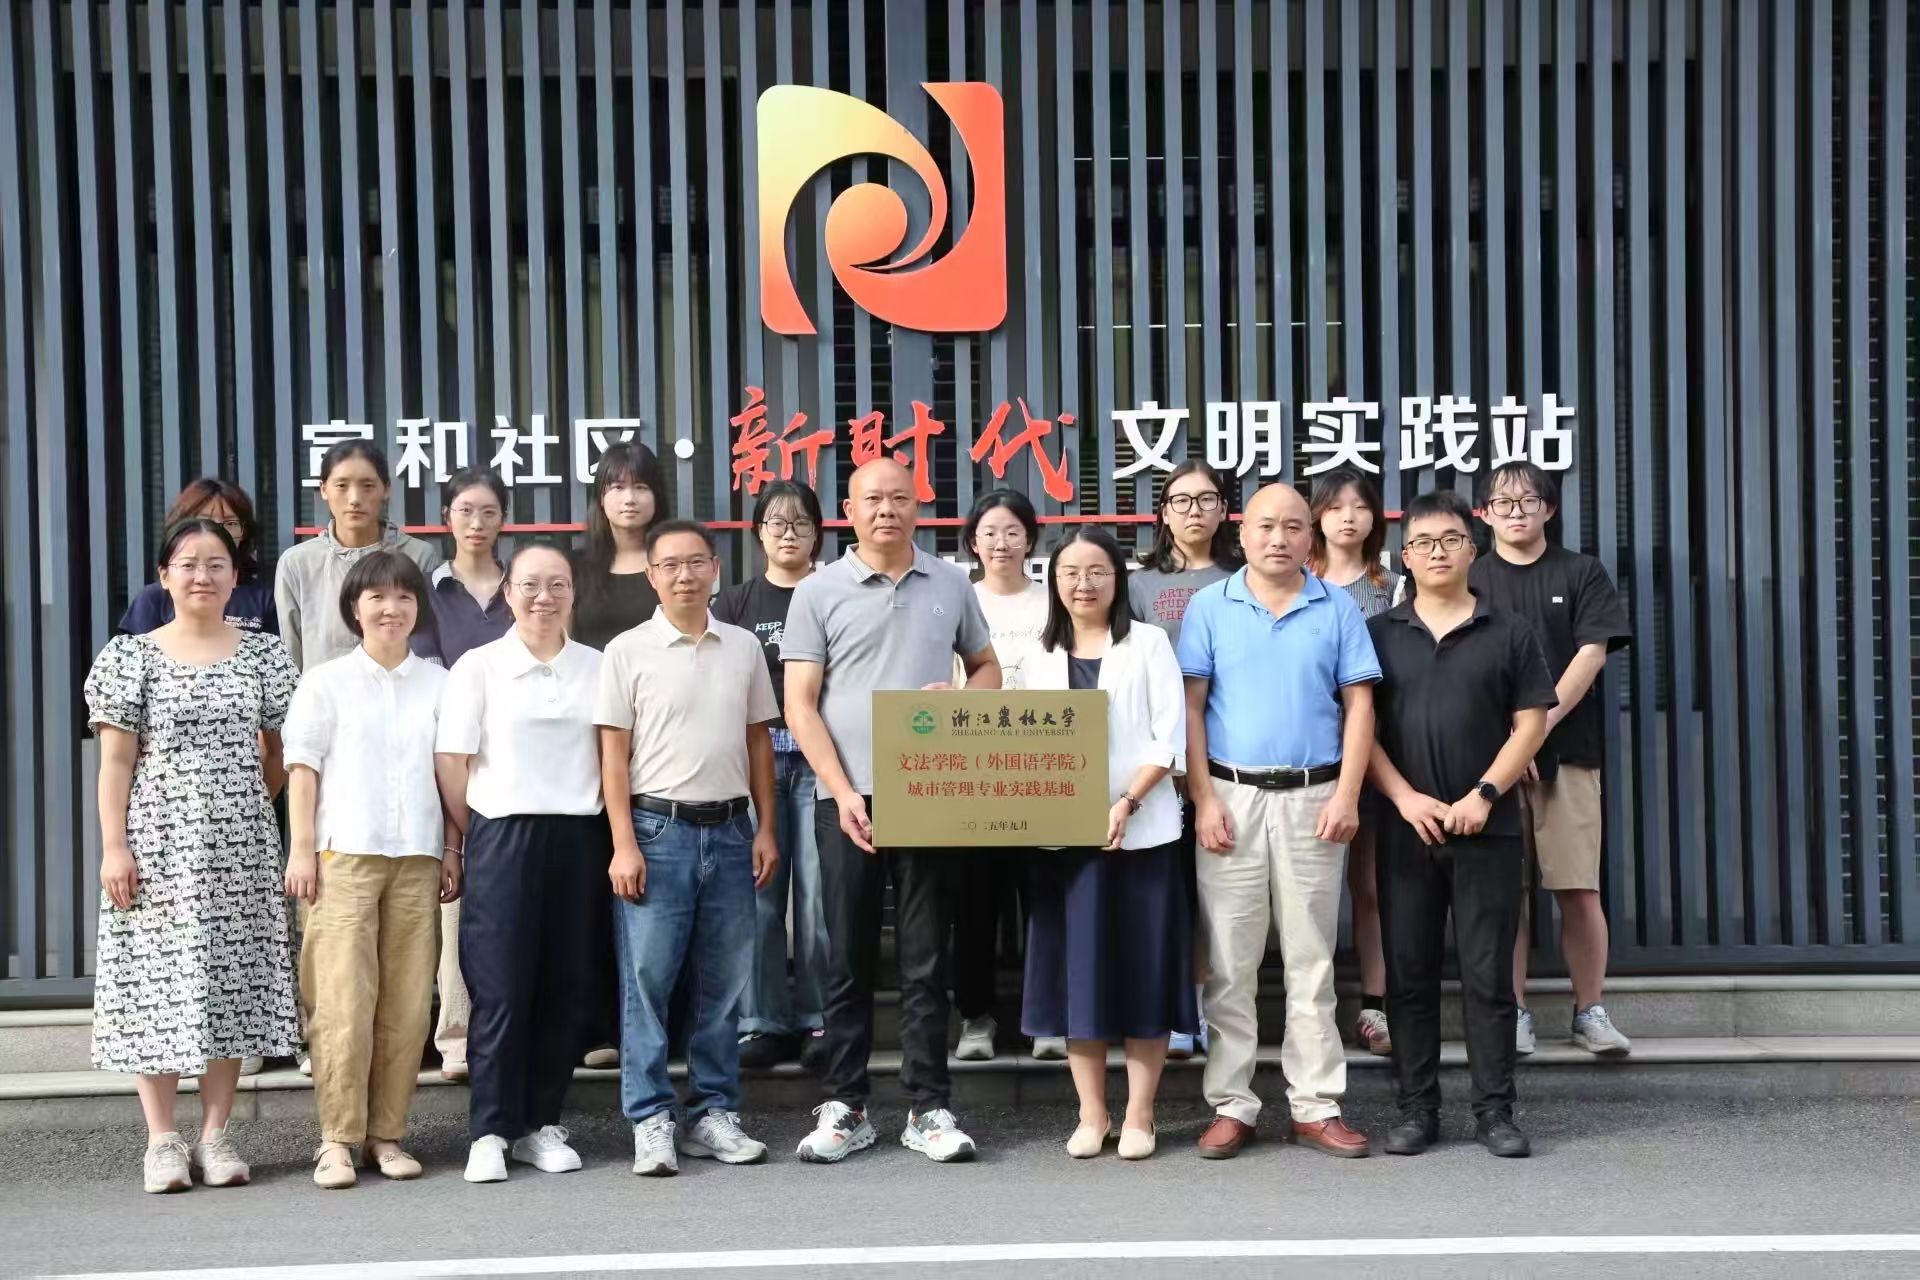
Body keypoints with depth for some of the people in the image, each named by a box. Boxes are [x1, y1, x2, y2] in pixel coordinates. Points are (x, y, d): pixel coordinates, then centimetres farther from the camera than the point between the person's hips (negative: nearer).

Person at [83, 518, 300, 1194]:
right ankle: (162, 1138, 9)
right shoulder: (132, 655, 0)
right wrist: (114, 845, -8)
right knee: (158, 980, 0)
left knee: (232, 979, 4)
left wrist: (246, 809, 4)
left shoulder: (264, 652, 5)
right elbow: (117, 761, -2)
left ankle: (216, 1133, 13)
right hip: (158, 841, -2)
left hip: (239, 844, 2)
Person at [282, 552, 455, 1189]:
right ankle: (337, 1137, 2)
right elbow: (303, 770, 4)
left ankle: (387, 1132, 11)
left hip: (417, 856, 2)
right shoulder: (325, 682, 6)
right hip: (344, 854, -2)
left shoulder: (438, 683, 12)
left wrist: (452, 850, 8)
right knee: (343, 1000, -7)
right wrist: (301, 850, -3)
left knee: (408, 1003, 1)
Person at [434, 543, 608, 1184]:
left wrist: (614, 838, 4)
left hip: (580, 837, 3)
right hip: (503, 836, -3)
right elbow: (451, 763, 1)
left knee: (566, 986, 5)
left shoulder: (597, 668, 9)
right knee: (500, 989, -3)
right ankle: (490, 1133, 6)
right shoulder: (478, 667, 2)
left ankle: (541, 1125, 17)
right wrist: (474, 839, 2)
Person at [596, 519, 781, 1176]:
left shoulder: (744, 647, 9)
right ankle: (651, 1120, 7)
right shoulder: (629, 651, -1)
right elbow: (614, 754, -2)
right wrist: (624, 846, -8)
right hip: (658, 829, -3)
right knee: (647, 978, -2)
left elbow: (759, 743, 13)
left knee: (723, 982, 8)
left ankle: (715, 1112, 19)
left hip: (729, 830, 3)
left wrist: (765, 830, 7)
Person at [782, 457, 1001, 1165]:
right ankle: (844, 1107, 16)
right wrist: (842, 793, -11)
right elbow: (800, 706, -1)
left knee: (926, 960, 5)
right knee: (848, 960, 6)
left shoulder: (950, 584, 9)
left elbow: (987, 667, 19)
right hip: (847, 798, -1)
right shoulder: (819, 593, 2)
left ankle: (928, 1109, 13)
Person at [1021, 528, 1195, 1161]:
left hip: (1142, 832, -3)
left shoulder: (1148, 643, 2)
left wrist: (1126, 804, -17)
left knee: (1143, 972, 1)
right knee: (1077, 972, 5)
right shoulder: (1041, 658, 13)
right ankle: (1091, 1114, 16)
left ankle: (1138, 1114, 11)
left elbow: (1170, 739, -5)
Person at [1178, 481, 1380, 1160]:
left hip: (1313, 798, 1)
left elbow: (1359, 706, 4)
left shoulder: (1338, 608, 6)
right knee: (1229, 962, 3)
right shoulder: (1209, 607, 4)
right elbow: (1190, 707, 1)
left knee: (1312, 960, 7)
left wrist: (1347, 795, -6)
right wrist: (1204, 799, -6)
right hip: (1231, 796, 0)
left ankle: (1317, 1107, 14)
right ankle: (1231, 1105, 11)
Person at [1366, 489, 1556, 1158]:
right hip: (1406, 828, 1)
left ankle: (1494, 1110, 12)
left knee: (1489, 975, 3)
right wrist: (1406, 798, -9)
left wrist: (1485, 794, -10)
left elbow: (1530, 724, 2)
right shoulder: (1380, 634, 6)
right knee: (1409, 974, 5)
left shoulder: (1508, 632, 6)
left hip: (1487, 828, -1)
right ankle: (1415, 1109, 13)